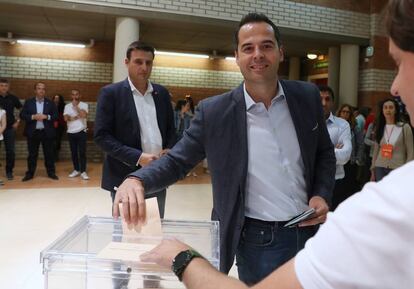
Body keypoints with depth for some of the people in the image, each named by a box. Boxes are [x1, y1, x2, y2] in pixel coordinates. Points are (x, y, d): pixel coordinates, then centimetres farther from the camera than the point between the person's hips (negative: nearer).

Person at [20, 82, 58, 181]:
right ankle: (30, 173, 14)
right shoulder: (28, 102, 6)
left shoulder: (50, 103, 6)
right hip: (32, 132, 0)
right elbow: (22, 115, 0)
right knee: (32, 154, 6)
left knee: (49, 153, 5)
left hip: (47, 132, 0)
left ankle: (51, 172, 12)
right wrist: (33, 117, -16)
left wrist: (46, 116, -16)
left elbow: (56, 116, 0)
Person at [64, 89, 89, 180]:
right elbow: (66, 118, -7)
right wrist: (77, 117, -9)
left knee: (82, 152, -5)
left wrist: (76, 106, -9)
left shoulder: (84, 105, 1)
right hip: (71, 133, 3)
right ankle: (76, 170, 19)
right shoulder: (67, 106, 6)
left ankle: (83, 172, -3)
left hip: (82, 132, -3)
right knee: (73, 152, 8)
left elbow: (84, 115, -17)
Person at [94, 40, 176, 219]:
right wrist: (138, 157, -19)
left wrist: (169, 151, -5)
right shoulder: (111, 93, -4)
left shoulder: (162, 93, 9)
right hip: (126, 178, -4)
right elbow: (101, 136, -9)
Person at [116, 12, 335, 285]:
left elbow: (325, 153, 10)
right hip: (258, 241, -4)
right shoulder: (214, 111, -11)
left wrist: (322, 195, -6)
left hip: (308, 231, 4)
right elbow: (177, 161, -8)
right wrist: (136, 180, -27)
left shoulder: (307, 97, -2)